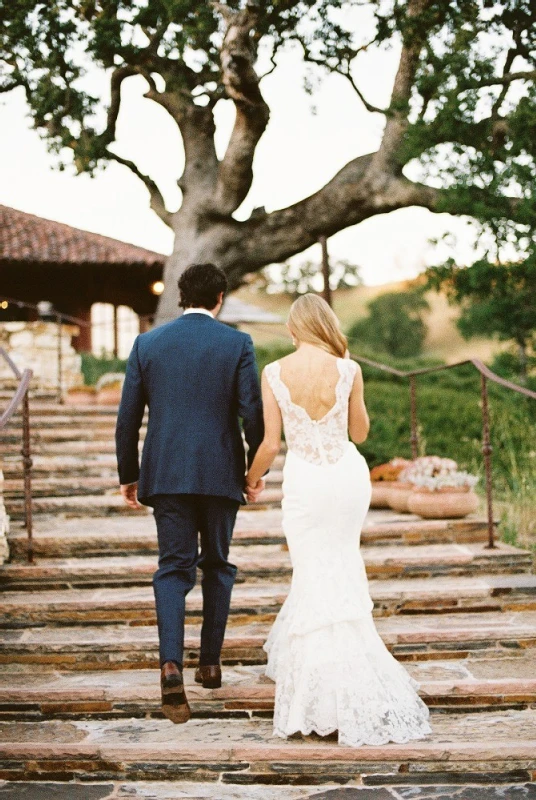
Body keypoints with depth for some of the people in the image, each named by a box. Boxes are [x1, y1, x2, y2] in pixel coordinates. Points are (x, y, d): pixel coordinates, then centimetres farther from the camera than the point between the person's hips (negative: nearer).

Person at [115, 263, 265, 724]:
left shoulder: (147, 344, 3)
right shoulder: (237, 344, -3)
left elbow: (128, 418, 3)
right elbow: (252, 411, -7)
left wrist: (128, 475, 12)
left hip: (165, 474, 1)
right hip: (220, 474, -1)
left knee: (173, 569, 4)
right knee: (217, 565, 15)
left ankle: (171, 663, -15)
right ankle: (210, 663, 24)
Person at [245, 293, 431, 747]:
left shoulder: (274, 373, -6)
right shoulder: (348, 370, -5)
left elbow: (271, 443, -4)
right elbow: (360, 433, 6)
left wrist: (251, 479, 14)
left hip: (303, 480, -1)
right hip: (349, 473, 2)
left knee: (316, 577, 8)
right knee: (337, 569, 19)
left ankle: (331, 696, 11)